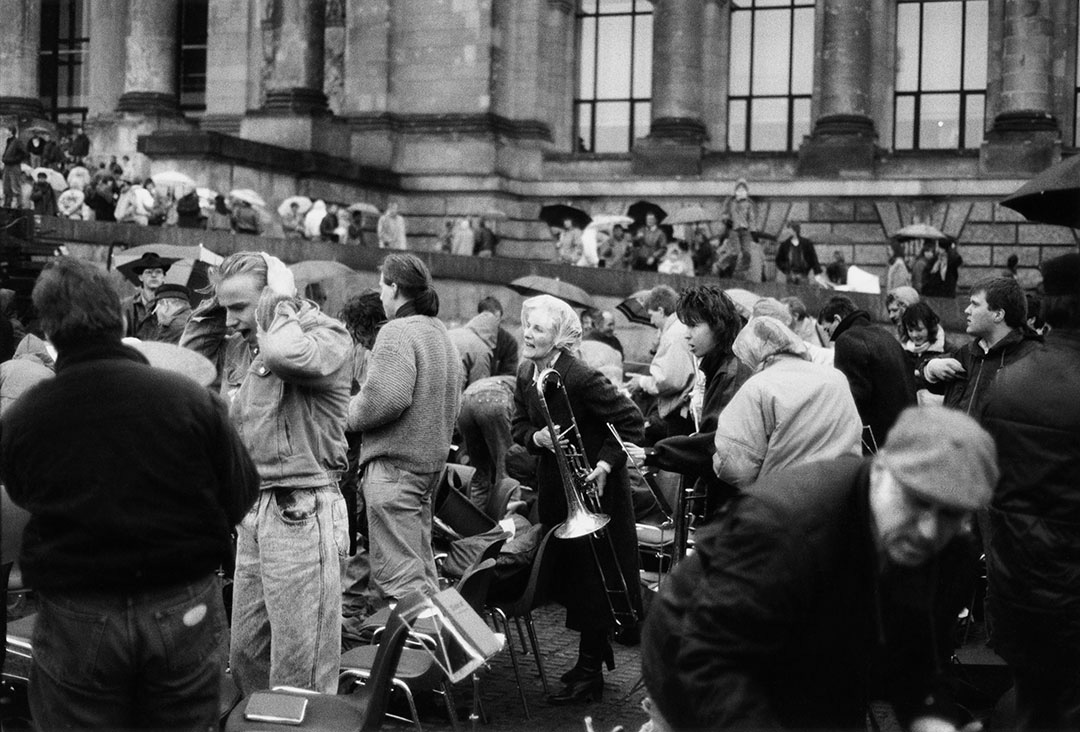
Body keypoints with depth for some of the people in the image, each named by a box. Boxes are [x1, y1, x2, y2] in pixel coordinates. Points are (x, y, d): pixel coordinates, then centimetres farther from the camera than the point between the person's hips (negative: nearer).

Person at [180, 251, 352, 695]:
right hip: (252, 509, 8)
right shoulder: (237, 344, 14)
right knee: (245, 653, 15)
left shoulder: (327, 335, -10)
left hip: (301, 512, -8)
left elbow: (286, 355, -29)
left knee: (297, 670, -3)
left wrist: (281, 300, -13)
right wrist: (213, 307, 9)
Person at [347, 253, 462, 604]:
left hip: (393, 462, -10)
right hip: (432, 460, 10)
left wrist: (352, 412, -8)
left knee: (396, 576, -7)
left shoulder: (397, 333, -14)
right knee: (420, 570, 19)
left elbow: (386, 399, -25)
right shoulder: (440, 333, 16)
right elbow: (453, 405, 19)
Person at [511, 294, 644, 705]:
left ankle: (589, 676, 8)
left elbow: (630, 421, -20)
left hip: (592, 487, -8)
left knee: (591, 577, -1)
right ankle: (596, 654, 33)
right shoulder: (526, 377, 0)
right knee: (568, 574, 16)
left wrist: (606, 463, -27)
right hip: (554, 487, 8)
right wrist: (536, 438, -14)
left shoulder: (582, 378, -24)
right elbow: (519, 426, 8)